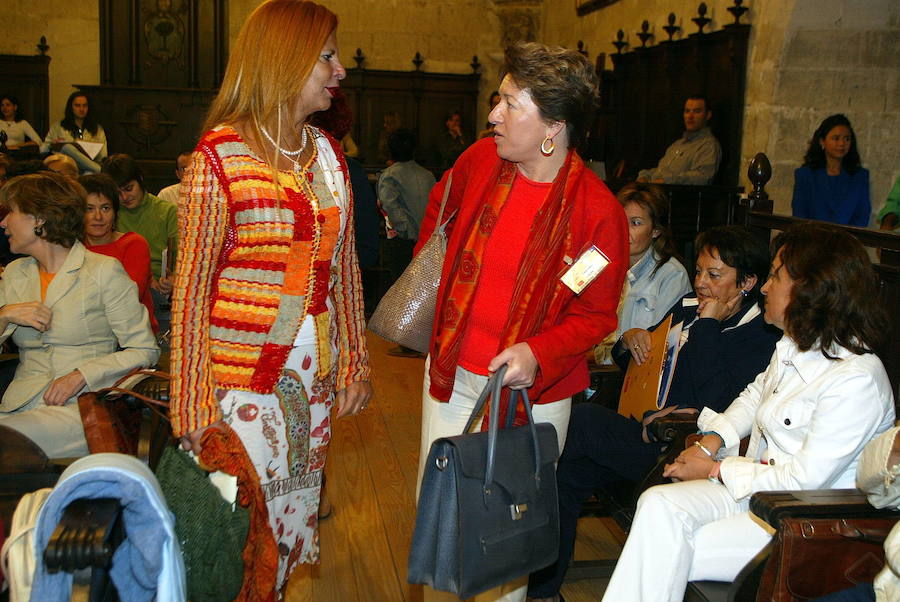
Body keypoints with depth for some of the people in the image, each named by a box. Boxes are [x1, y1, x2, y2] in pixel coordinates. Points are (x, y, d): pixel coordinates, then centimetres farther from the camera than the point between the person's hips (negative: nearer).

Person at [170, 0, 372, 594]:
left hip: (314, 372, 5)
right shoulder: (220, 155, -9)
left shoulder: (328, 152, 7)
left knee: (295, 516, 12)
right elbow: (191, 286, -8)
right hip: (244, 374, -5)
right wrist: (194, 405, -10)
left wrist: (355, 360, 11)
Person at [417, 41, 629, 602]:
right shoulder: (481, 160, -4)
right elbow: (441, 204, 20)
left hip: (532, 392, -4)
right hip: (451, 376, 5)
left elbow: (596, 316, -10)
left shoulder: (598, 211, -17)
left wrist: (539, 354, -25)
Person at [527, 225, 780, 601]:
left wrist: (708, 327, -15)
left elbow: (718, 404, -21)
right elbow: (628, 360, 25)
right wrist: (630, 341, 0)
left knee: (583, 420, -24)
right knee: (567, 474, -15)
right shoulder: (687, 307, 15)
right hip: (643, 434, 7)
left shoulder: (762, 338, -6)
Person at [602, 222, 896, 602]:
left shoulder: (856, 380, -23)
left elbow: (805, 479, -22)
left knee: (665, 556, -20)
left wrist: (716, 470, -12)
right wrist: (711, 441, 6)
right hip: (757, 482, 7)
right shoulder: (794, 344, 5)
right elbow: (756, 394, 23)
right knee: (659, 504, -18)